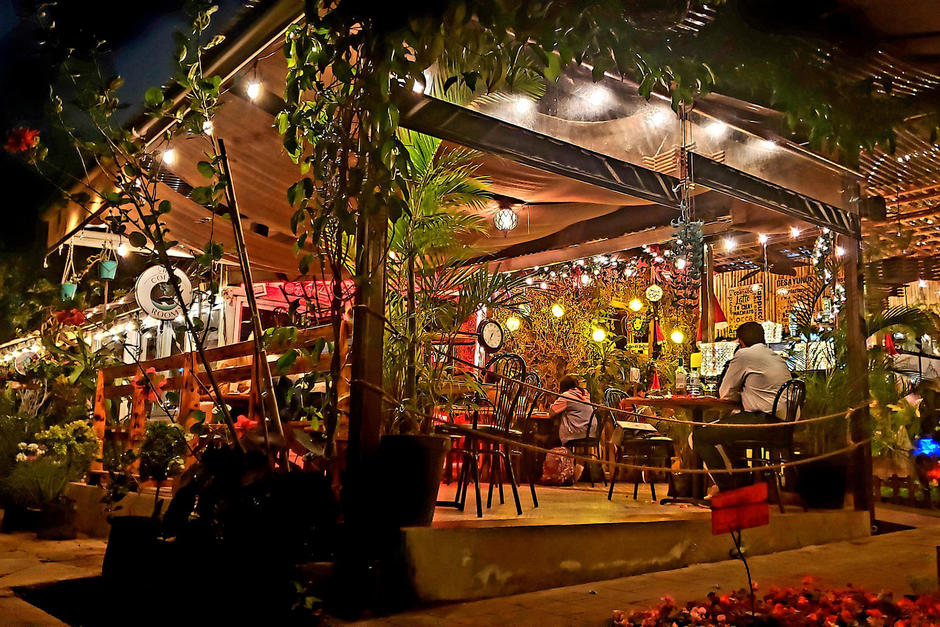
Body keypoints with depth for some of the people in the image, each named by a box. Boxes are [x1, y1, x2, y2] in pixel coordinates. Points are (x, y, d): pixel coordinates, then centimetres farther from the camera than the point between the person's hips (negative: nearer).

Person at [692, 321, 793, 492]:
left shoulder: (743, 355, -3)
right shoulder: (778, 358, 22)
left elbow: (725, 393, 3)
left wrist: (741, 394, 21)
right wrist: (746, 392, 28)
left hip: (767, 421, -10)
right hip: (785, 422, 10)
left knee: (699, 436, -9)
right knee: (719, 426, 31)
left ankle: (726, 489, -6)